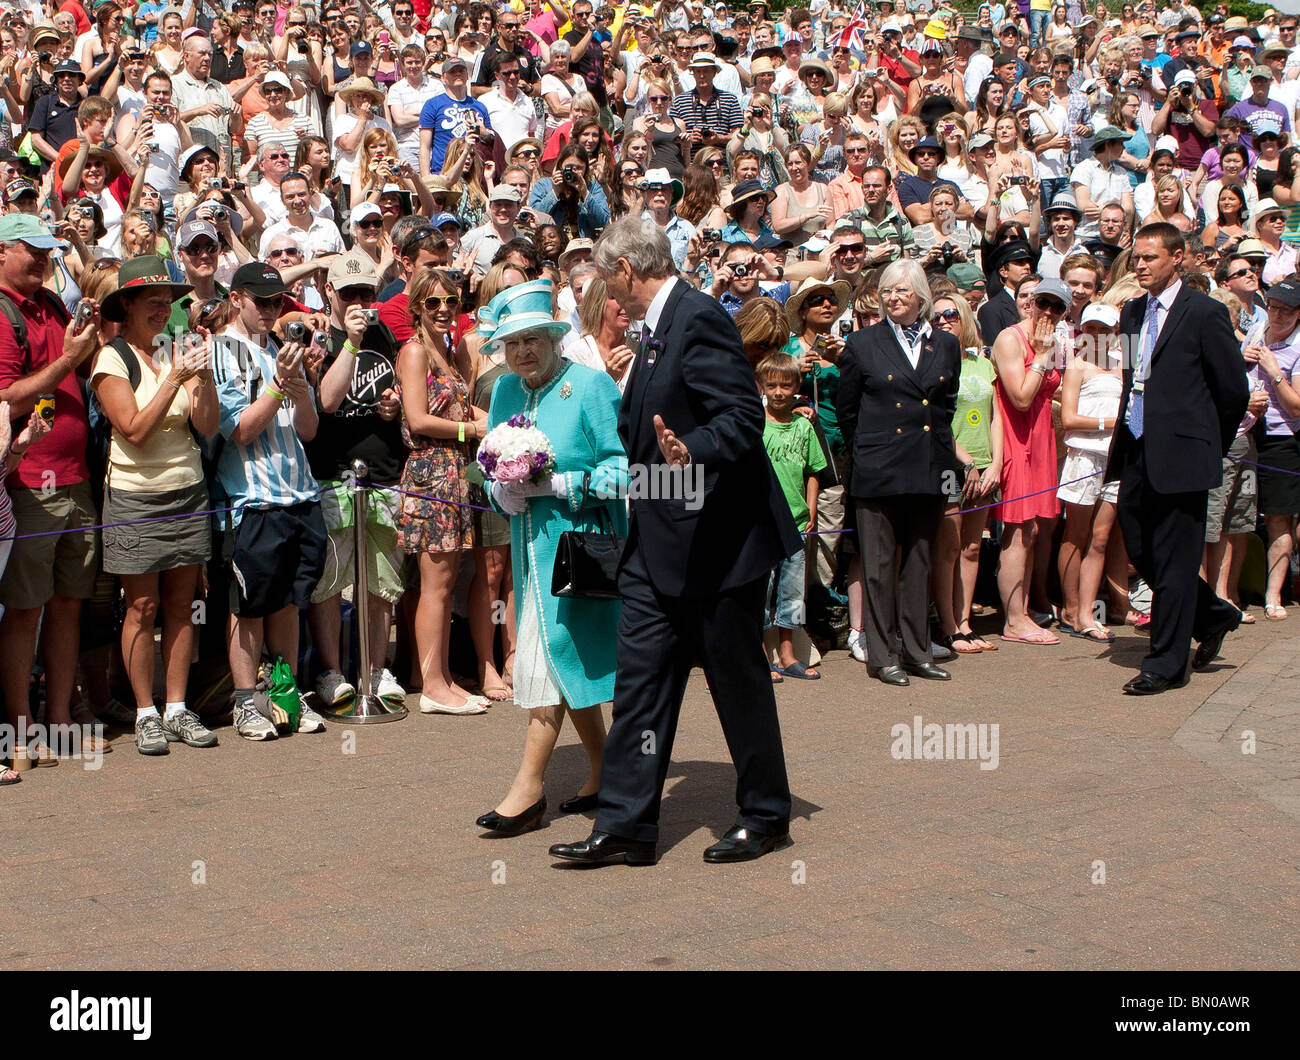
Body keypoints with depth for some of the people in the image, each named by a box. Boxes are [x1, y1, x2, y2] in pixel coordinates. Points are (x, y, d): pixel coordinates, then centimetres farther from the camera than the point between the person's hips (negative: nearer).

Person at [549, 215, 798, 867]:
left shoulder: (699, 319, -16)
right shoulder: (659, 328, 14)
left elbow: (743, 417, -24)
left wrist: (690, 453, -40)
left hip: (715, 540, -9)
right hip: (659, 544, 9)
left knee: (737, 678, 5)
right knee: (640, 678, 6)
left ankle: (766, 817, 21)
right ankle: (625, 826, 10)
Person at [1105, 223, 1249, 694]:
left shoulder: (1205, 313, -7)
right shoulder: (1132, 313, 13)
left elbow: (1234, 389, -4)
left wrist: (1209, 444, 5)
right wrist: (1121, 447, 15)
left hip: (1179, 456, -7)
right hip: (1137, 455, 7)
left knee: (1173, 561, -1)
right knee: (1140, 553, 10)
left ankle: (1165, 664, 9)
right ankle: (1213, 615, 32)